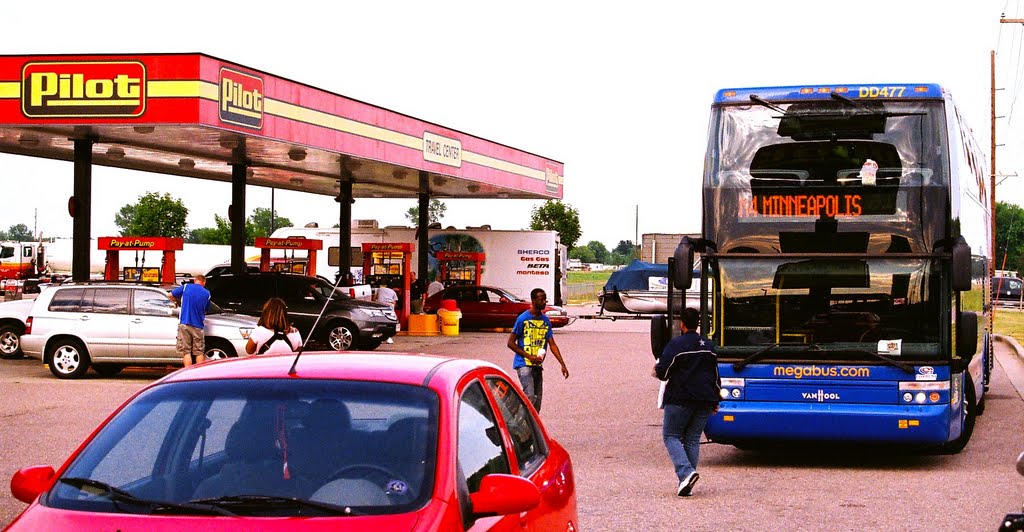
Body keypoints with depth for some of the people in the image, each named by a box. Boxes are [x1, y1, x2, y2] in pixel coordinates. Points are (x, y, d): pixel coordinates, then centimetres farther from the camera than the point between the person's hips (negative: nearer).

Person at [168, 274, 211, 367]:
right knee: (199, 352, 9)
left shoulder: (186, 287, 2)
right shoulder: (207, 293, 4)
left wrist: (178, 302, 23)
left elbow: (170, 295, 6)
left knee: (186, 351, 2)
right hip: (198, 326, 1)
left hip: (184, 324, -1)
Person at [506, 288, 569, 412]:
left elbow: (552, 344, 8)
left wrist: (562, 364, -1)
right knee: (530, 396, -19)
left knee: (538, 399, 7)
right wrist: (529, 356, -15)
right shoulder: (523, 319, -9)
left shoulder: (546, 321, 8)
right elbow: (511, 343, -8)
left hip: (537, 365, 6)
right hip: (524, 364, -6)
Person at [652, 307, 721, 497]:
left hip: (680, 399, -6)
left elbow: (662, 372, -12)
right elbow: (716, 376, 18)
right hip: (704, 401, 6)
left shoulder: (676, 344, -9)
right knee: (693, 440, 9)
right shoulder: (709, 346, 12)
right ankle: (686, 485, 4)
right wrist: (715, 401, 26)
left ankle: (686, 472, -17)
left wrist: (656, 371, 12)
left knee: (671, 435, 5)